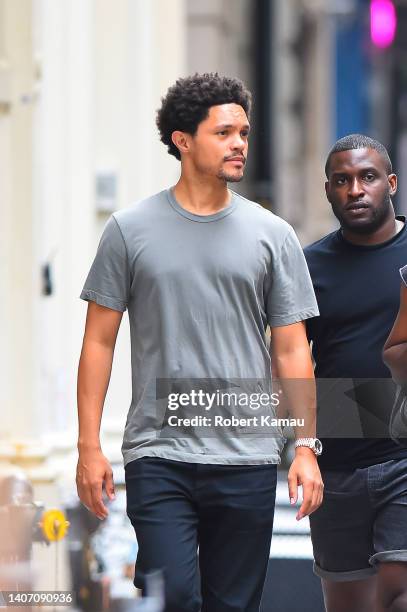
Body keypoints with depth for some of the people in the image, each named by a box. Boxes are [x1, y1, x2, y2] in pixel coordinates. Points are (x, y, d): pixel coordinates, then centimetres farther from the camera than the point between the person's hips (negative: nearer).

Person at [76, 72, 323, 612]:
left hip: (247, 461, 2)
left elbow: (292, 349, 8)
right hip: (158, 457, -2)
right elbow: (99, 341, 5)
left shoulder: (272, 235, 7)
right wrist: (89, 446, -1)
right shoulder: (130, 231, 3)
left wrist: (306, 447, -1)